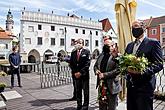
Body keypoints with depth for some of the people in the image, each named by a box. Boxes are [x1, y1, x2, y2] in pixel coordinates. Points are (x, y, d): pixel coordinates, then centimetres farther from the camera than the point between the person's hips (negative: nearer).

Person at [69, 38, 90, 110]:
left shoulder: (86, 52, -3)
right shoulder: (73, 53, 9)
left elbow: (87, 63, -10)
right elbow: (71, 64, 8)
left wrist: (81, 72, -14)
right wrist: (75, 72, -5)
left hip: (84, 75, -3)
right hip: (76, 75, 4)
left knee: (86, 91, 6)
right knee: (78, 91, 12)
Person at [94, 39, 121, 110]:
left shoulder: (116, 56, -10)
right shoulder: (101, 55, 10)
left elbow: (117, 70, -19)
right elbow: (95, 65, 18)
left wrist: (104, 75, -20)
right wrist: (96, 70, -4)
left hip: (111, 86, -6)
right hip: (101, 84, 6)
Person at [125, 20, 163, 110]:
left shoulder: (153, 43, -5)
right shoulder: (130, 45, 15)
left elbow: (159, 64, -12)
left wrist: (142, 71, -27)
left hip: (144, 86, -6)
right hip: (131, 86, 6)